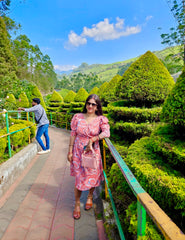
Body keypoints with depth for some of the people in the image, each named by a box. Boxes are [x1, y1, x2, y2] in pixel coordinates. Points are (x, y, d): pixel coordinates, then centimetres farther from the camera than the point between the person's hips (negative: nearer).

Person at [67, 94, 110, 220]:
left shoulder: (101, 119, -7)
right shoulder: (77, 117, -2)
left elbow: (107, 133, -23)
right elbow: (73, 134, 1)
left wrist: (92, 140, -31)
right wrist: (70, 151, 0)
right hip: (78, 152, 1)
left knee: (93, 176, 13)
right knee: (79, 178, 7)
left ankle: (90, 197, 45)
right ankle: (77, 204, 31)